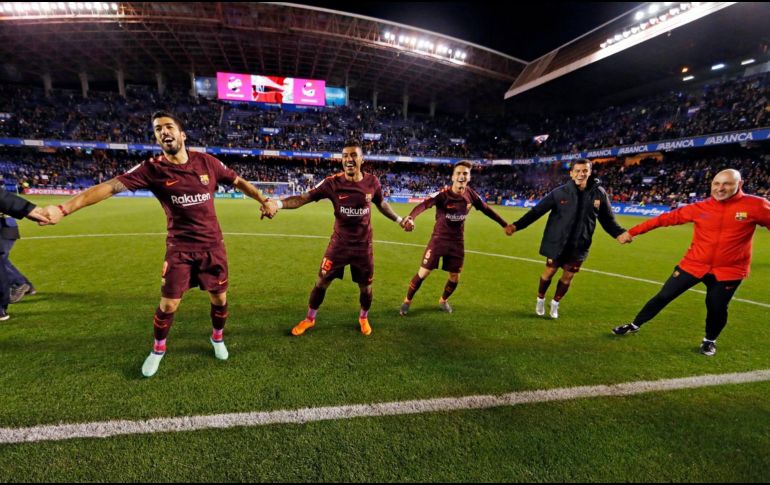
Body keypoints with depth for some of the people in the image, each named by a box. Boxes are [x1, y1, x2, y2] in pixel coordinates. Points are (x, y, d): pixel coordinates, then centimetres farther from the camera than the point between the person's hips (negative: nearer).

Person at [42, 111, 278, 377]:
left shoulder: (206, 162, -4)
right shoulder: (152, 168, -8)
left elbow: (238, 181, 7)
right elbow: (110, 186, -13)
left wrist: (264, 200, 3)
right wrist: (63, 208, -21)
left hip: (212, 246, 1)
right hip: (179, 248, -1)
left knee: (219, 299, 10)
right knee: (168, 305, 4)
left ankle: (217, 337, 39)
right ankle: (158, 349, 33)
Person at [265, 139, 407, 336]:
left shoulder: (372, 182, -8)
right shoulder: (333, 182, -16)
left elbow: (381, 204, 11)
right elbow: (304, 197, -23)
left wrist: (399, 219, 16)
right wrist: (278, 203, -38)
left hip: (363, 245, 2)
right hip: (339, 243, -1)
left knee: (365, 287, 12)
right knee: (322, 282, 5)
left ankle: (363, 318, 42)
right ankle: (309, 319, 30)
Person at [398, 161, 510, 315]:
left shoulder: (470, 194, -7)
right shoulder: (443, 194, -22)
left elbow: (486, 209, 8)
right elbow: (424, 204, -39)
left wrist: (504, 224, 16)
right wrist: (410, 217, -60)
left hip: (457, 242, 4)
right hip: (439, 239, -4)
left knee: (454, 278, 11)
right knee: (423, 273, -2)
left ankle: (443, 301, 41)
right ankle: (407, 301, 21)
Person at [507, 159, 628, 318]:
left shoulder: (599, 193, -4)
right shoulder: (560, 192, -10)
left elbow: (608, 219, 6)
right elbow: (537, 211, -10)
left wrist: (619, 233, -12)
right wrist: (517, 225, -19)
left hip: (579, 246, 2)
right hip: (557, 243, -2)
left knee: (568, 277, 9)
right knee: (549, 272, 6)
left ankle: (555, 303, 33)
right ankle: (540, 300, 32)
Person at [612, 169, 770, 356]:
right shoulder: (700, 208, -6)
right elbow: (666, 218, -4)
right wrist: (633, 232, -5)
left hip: (729, 270, -1)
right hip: (694, 264, 1)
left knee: (717, 308, 7)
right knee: (664, 296, 5)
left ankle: (710, 341, 37)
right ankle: (634, 325, 20)